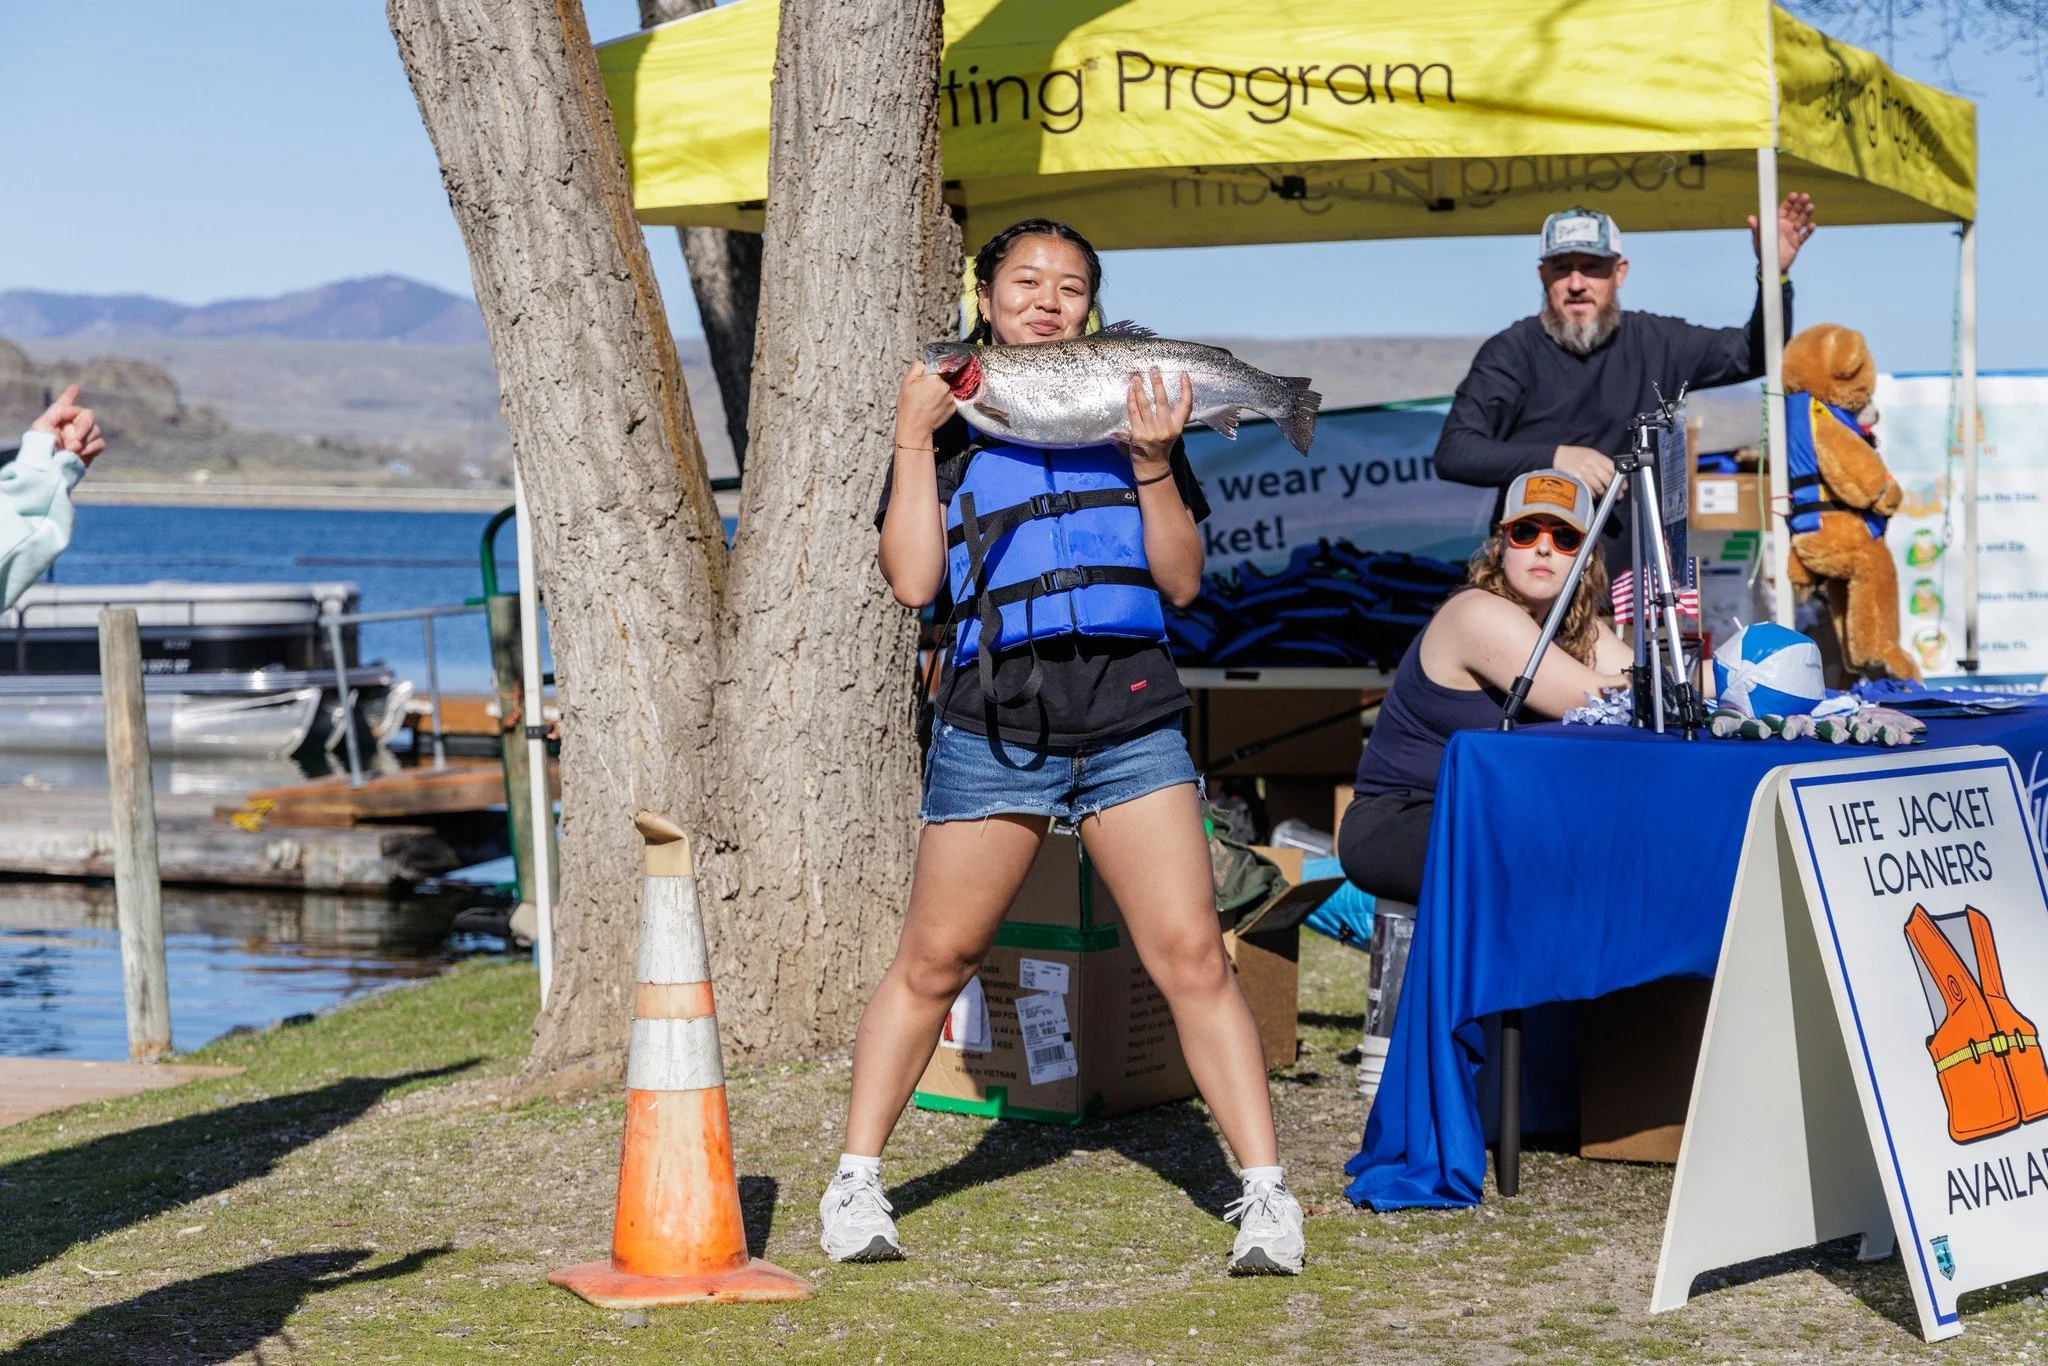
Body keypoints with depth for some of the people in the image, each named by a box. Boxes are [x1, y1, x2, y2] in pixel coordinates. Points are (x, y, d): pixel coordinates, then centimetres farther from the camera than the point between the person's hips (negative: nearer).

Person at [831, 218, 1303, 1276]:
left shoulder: (1134, 409, 14)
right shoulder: (949, 425, 10)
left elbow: (1183, 582, 8)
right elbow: (912, 582, -2)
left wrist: (1152, 464, -5)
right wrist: (911, 441, -5)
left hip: (1130, 721, 1)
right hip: (993, 723, -1)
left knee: (1192, 959, -7)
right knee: (931, 961, 4)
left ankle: (1266, 1198, -4)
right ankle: (855, 1184, 16)